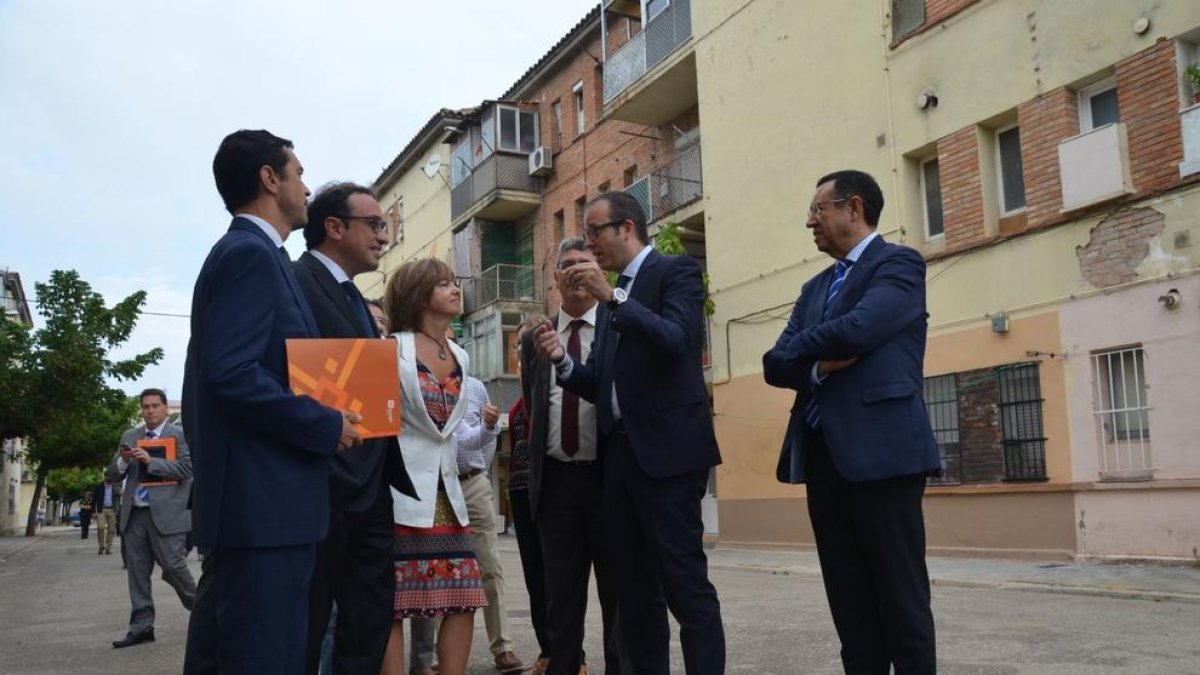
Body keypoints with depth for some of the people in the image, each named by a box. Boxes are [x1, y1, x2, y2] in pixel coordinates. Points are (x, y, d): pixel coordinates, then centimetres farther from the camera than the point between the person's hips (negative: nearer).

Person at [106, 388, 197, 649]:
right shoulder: (129, 436, 15)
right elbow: (113, 474, 13)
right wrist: (123, 460, -8)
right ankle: (142, 625, 10)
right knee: (137, 570, 5)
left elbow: (185, 469, -11)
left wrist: (150, 460, -19)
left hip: (165, 513, -5)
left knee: (173, 566, -5)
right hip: (134, 513, 5)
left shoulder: (180, 434, 0)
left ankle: (198, 606, 18)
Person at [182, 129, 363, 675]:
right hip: (265, 501, -10)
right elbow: (233, 374, -23)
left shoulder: (239, 252, 18)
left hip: (244, 497, 10)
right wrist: (328, 428, -14)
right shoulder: (252, 254, -12)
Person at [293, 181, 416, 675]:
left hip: (369, 491, 9)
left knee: (371, 625, 15)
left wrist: (395, 473, 13)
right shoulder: (295, 282, -10)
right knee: (304, 632, 4)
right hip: (322, 490, -9)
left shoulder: (353, 298, 19)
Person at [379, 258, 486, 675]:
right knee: (391, 607, -2)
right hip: (401, 492, -6)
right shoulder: (393, 348, -6)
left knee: (462, 602, 4)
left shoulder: (459, 357, 13)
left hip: (445, 493, 7)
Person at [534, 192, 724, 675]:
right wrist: (562, 360, -1)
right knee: (633, 588, 11)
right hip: (619, 452, 8)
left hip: (666, 449, -8)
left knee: (685, 584, -7)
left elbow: (676, 341, -19)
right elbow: (603, 385, 17)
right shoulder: (612, 297, 19)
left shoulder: (676, 271, -1)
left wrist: (612, 297, -23)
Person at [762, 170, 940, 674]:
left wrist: (801, 347, -1)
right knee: (849, 603, 11)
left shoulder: (899, 264, -1)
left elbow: (856, 330, -19)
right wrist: (818, 367, -10)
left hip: (881, 452, -7)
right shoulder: (815, 288, 21)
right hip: (823, 456, 7)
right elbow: (776, 366, 11)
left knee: (901, 598, 0)